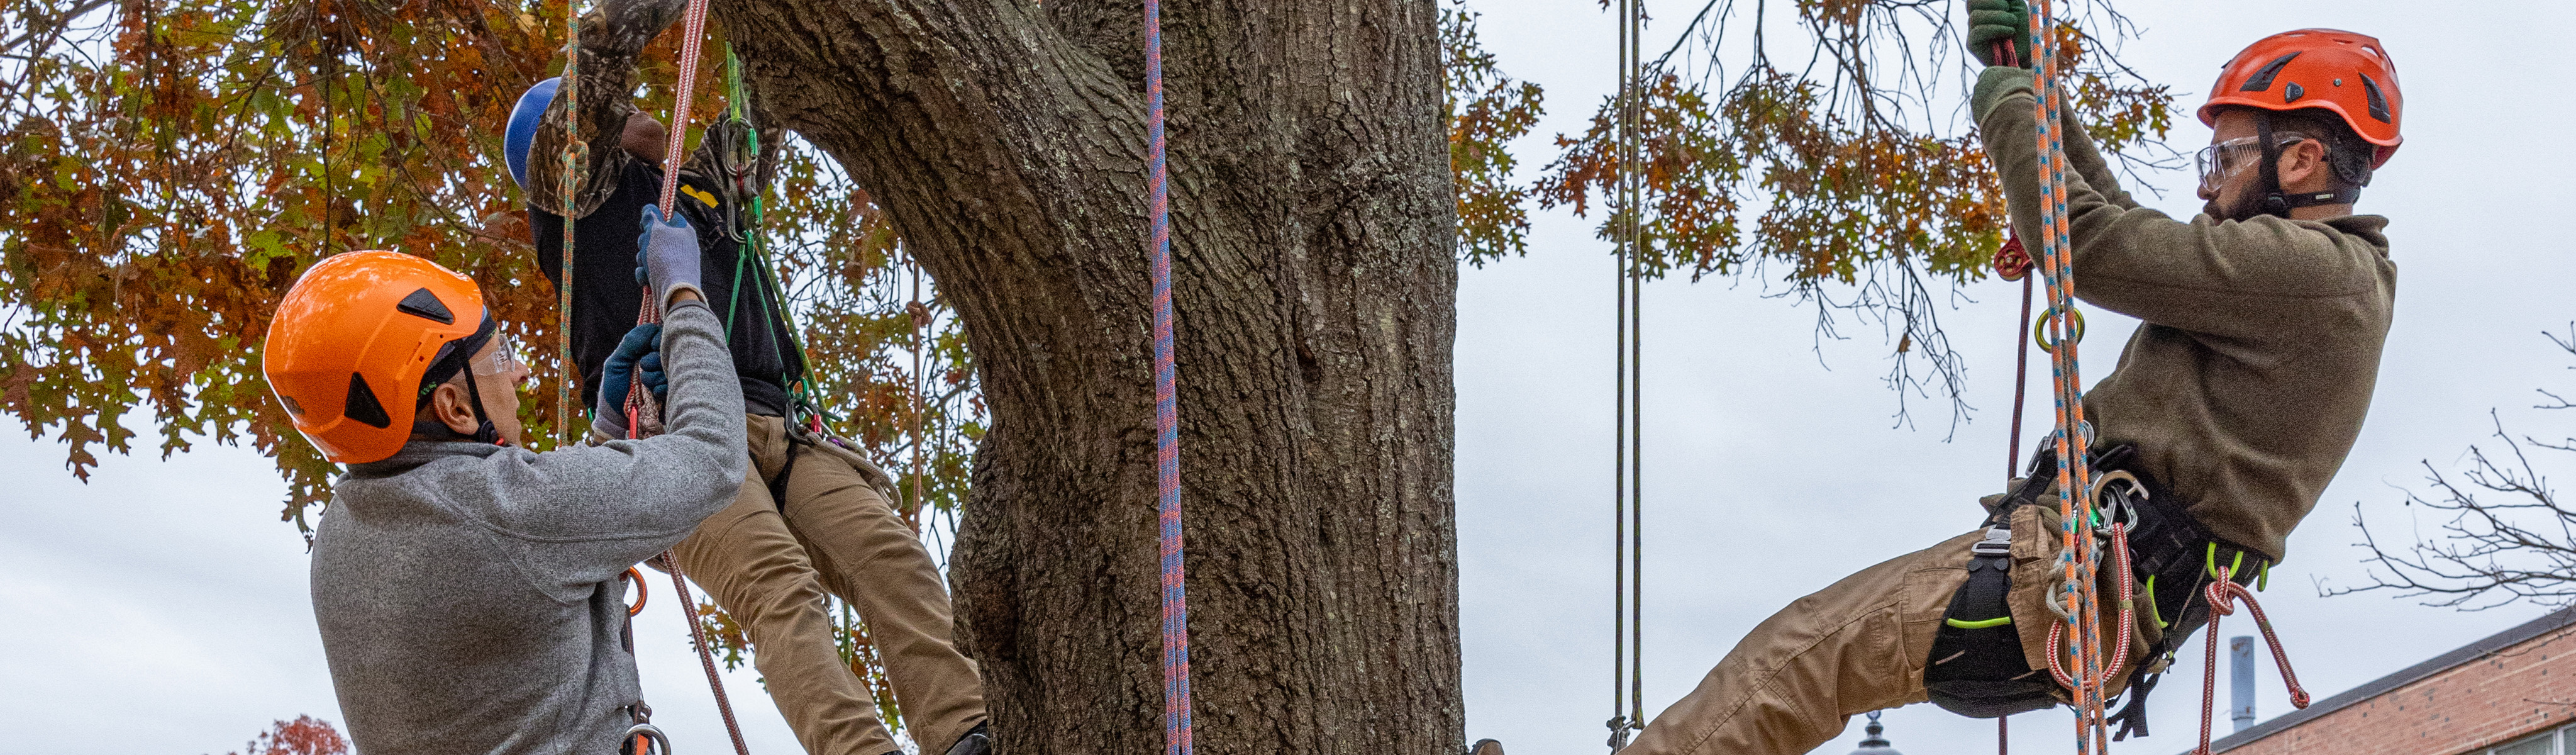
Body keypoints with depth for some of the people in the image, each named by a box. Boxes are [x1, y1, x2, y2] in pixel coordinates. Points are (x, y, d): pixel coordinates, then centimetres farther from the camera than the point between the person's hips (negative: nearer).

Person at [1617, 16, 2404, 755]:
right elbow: (2121, 226, 28)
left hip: (2089, 575, -11)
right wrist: (2024, 83, 23)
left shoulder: (2309, 268, -12)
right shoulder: (2327, 274, 20)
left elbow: (2086, 242, -16)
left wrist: (2008, 110, 0)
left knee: (1797, 655, -9)